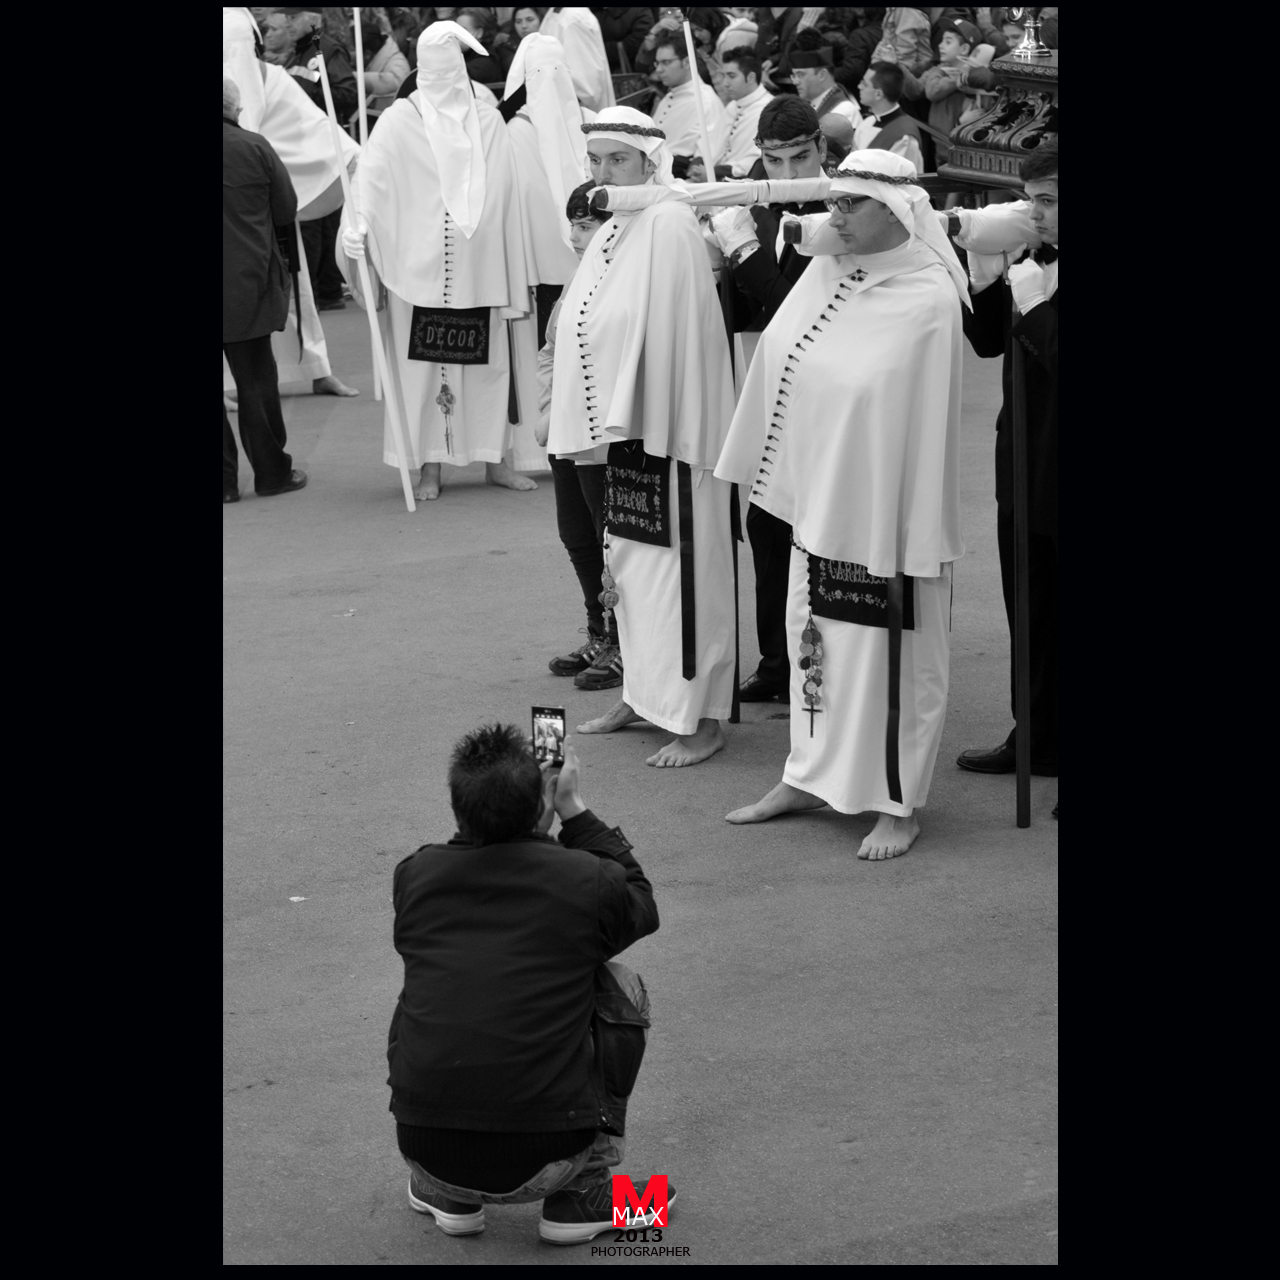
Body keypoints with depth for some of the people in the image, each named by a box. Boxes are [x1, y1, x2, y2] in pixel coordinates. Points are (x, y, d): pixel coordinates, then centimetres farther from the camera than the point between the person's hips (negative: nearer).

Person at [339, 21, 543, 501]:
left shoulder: (489, 123, 10)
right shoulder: (400, 119, 1)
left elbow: (506, 197, 12)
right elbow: (371, 174, -10)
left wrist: (515, 276, 9)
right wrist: (357, 222, -28)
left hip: (481, 267, 3)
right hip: (420, 264, -2)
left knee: (490, 358, 4)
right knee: (424, 361, -1)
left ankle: (495, 457, 15)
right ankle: (430, 466, 6)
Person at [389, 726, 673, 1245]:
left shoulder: (412, 876, 0)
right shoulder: (585, 881, -6)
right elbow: (641, 904, 19)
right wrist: (575, 811, 22)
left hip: (429, 1155, 3)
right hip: (544, 1164, -3)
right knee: (621, 989, 19)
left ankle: (447, 1197, 26)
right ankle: (583, 1194, 18)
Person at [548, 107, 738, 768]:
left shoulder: (670, 225, -15)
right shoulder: (610, 231, 11)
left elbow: (667, 335, -19)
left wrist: (619, 417, -18)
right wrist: (597, 420, 11)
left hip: (668, 427, -8)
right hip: (620, 427, 8)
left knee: (679, 567, -4)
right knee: (627, 562, 15)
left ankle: (702, 719, 3)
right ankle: (642, 692, 29)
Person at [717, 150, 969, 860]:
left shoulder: (928, 297, -17)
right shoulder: (826, 273, 2)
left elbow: (928, 418, -16)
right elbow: (782, 362, 12)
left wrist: (921, 533, -15)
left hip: (884, 509, -7)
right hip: (818, 501, 7)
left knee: (888, 656, 3)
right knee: (813, 637, 16)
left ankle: (899, 804, 15)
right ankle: (809, 776, 30)